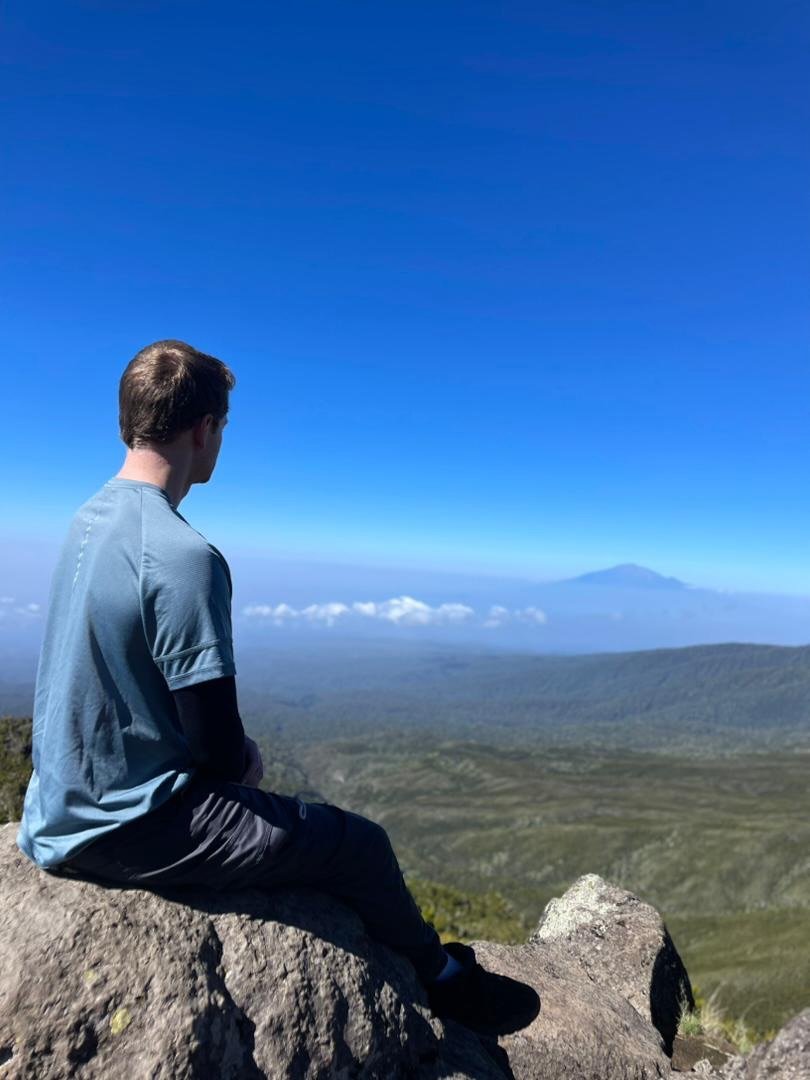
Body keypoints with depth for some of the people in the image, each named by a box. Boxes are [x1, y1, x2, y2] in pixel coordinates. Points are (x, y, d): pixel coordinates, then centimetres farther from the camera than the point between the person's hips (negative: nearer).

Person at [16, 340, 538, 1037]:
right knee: (361, 845, 2)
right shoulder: (183, 554, -27)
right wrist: (249, 762, 0)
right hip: (128, 832, -9)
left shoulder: (89, 520, 1)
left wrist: (233, 753, 10)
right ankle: (444, 981, 31)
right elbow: (218, 744, -23)